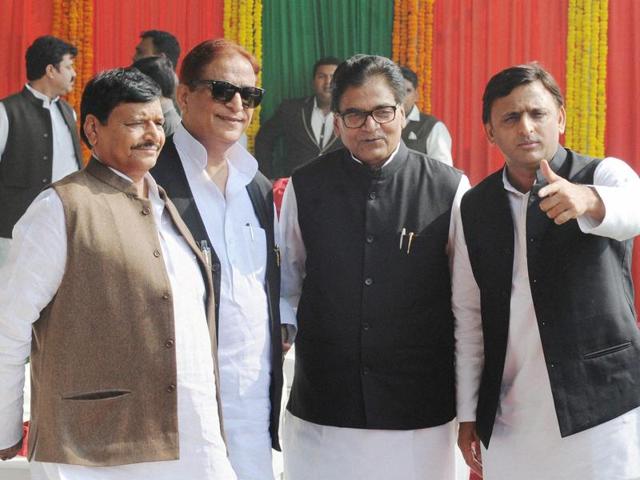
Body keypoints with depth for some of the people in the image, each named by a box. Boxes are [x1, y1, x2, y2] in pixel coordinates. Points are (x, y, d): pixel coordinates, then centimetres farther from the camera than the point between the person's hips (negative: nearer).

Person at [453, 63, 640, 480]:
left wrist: (589, 199, -48)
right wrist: (468, 414, 9)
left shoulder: (604, 175, -3)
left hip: (603, 410, -3)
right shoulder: (475, 207, 7)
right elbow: (468, 313, 10)